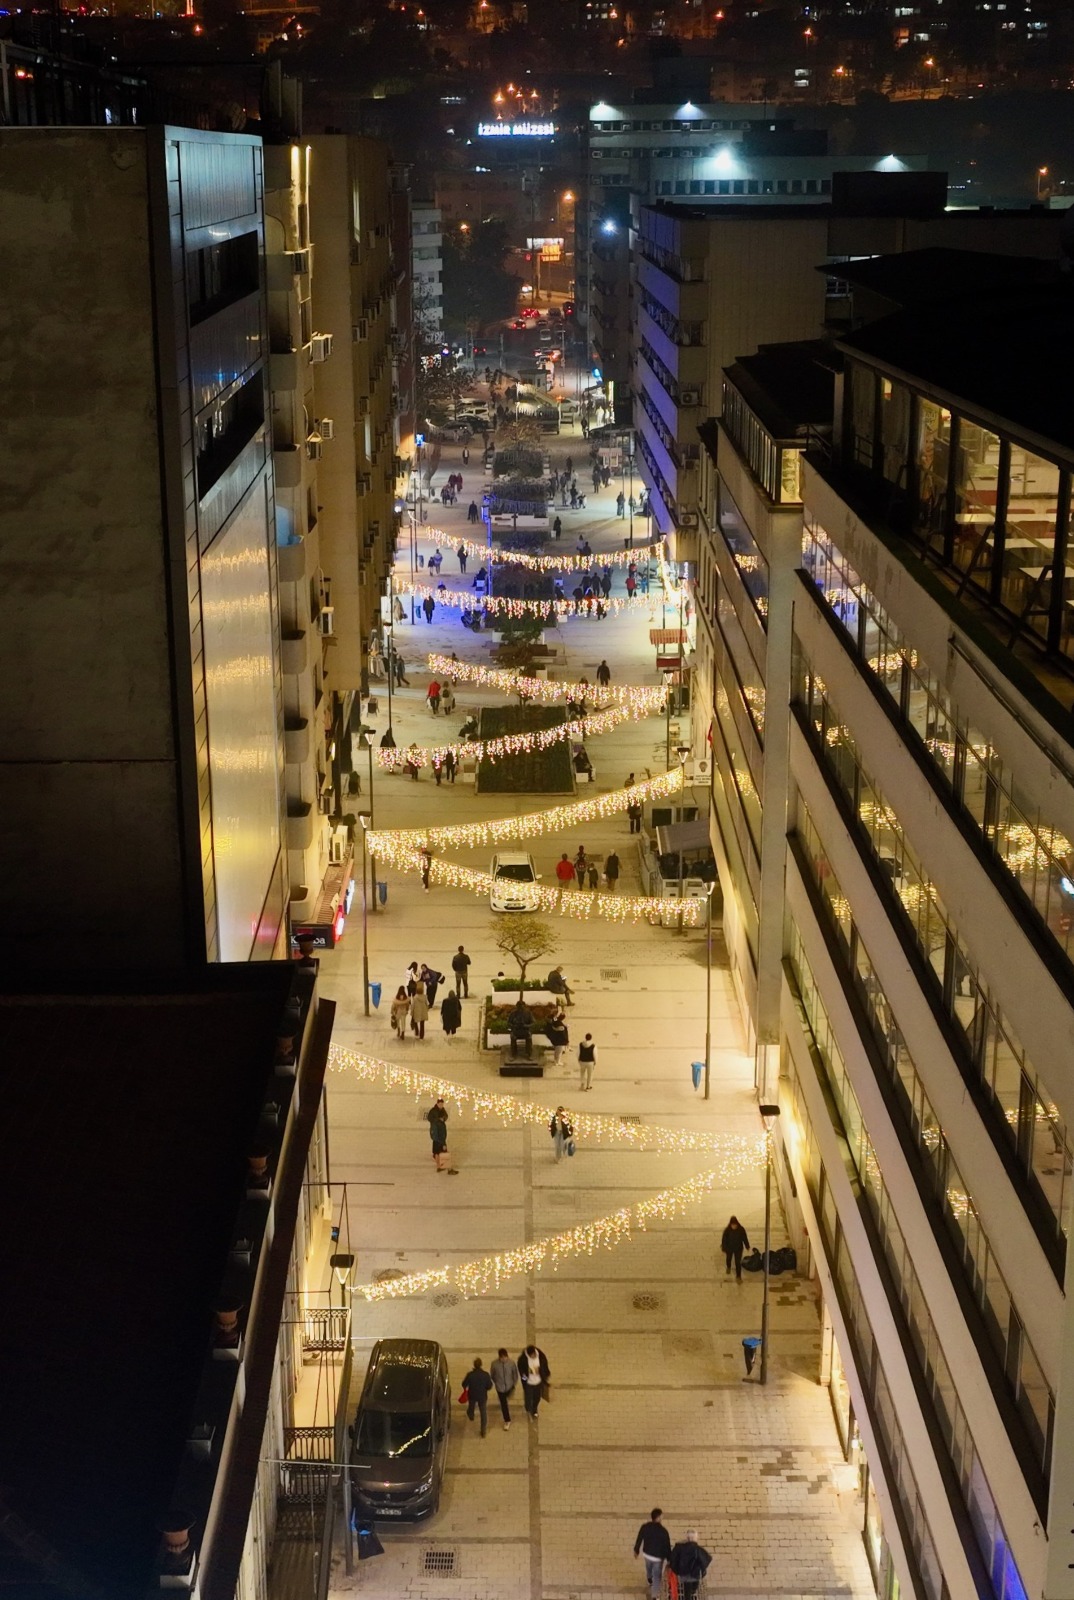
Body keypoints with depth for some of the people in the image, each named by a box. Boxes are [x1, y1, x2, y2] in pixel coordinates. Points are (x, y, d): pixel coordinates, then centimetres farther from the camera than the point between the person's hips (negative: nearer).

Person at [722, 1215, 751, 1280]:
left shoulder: (741, 1229, -21)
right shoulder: (727, 1230, -24)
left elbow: (745, 1238, -7)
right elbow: (724, 1240, -15)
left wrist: (747, 1246, 4)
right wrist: (724, 1249, -10)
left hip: (738, 1248, -1)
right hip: (729, 1248, 1)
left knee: (738, 1262, 1)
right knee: (728, 1259, 27)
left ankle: (738, 1276, 17)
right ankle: (728, 1268, 59)